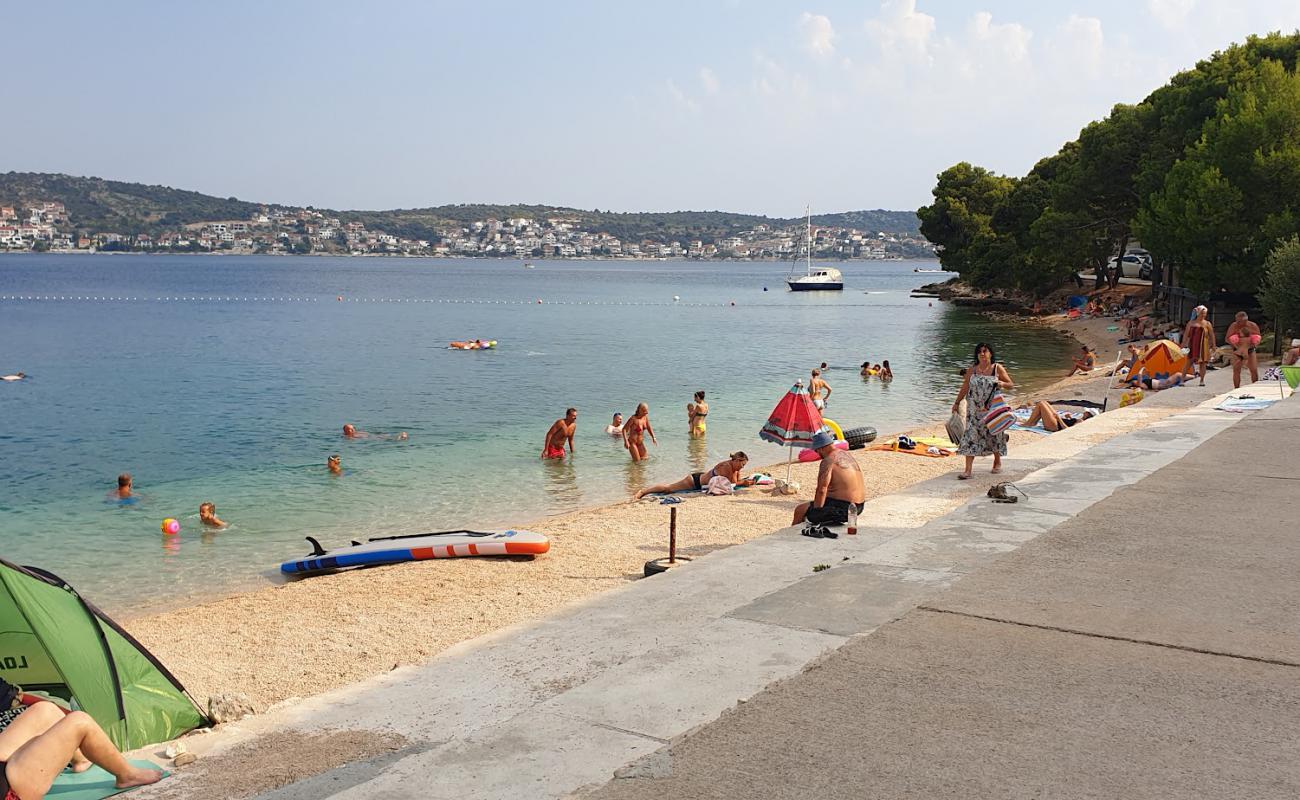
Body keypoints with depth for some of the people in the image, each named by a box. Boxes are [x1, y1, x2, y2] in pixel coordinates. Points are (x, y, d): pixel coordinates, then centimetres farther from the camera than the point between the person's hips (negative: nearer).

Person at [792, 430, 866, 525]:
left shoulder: (828, 461, -17)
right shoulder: (848, 455, 11)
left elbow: (822, 490, -22)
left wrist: (816, 511, -11)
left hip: (841, 509, -9)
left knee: (800, 510, 2)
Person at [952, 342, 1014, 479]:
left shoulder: (998, 368, -2)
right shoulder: (972, 369, 2)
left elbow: (1011, 385, 3)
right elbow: (965, 388, 10)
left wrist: (1002, 383, -18)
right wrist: (957, 403, 12)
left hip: (993, 408, -1)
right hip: (975, 409, 1)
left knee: (994, 434, 11)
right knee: (971, 436, -7)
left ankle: (997, 462, 37)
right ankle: (968, 470, -8)